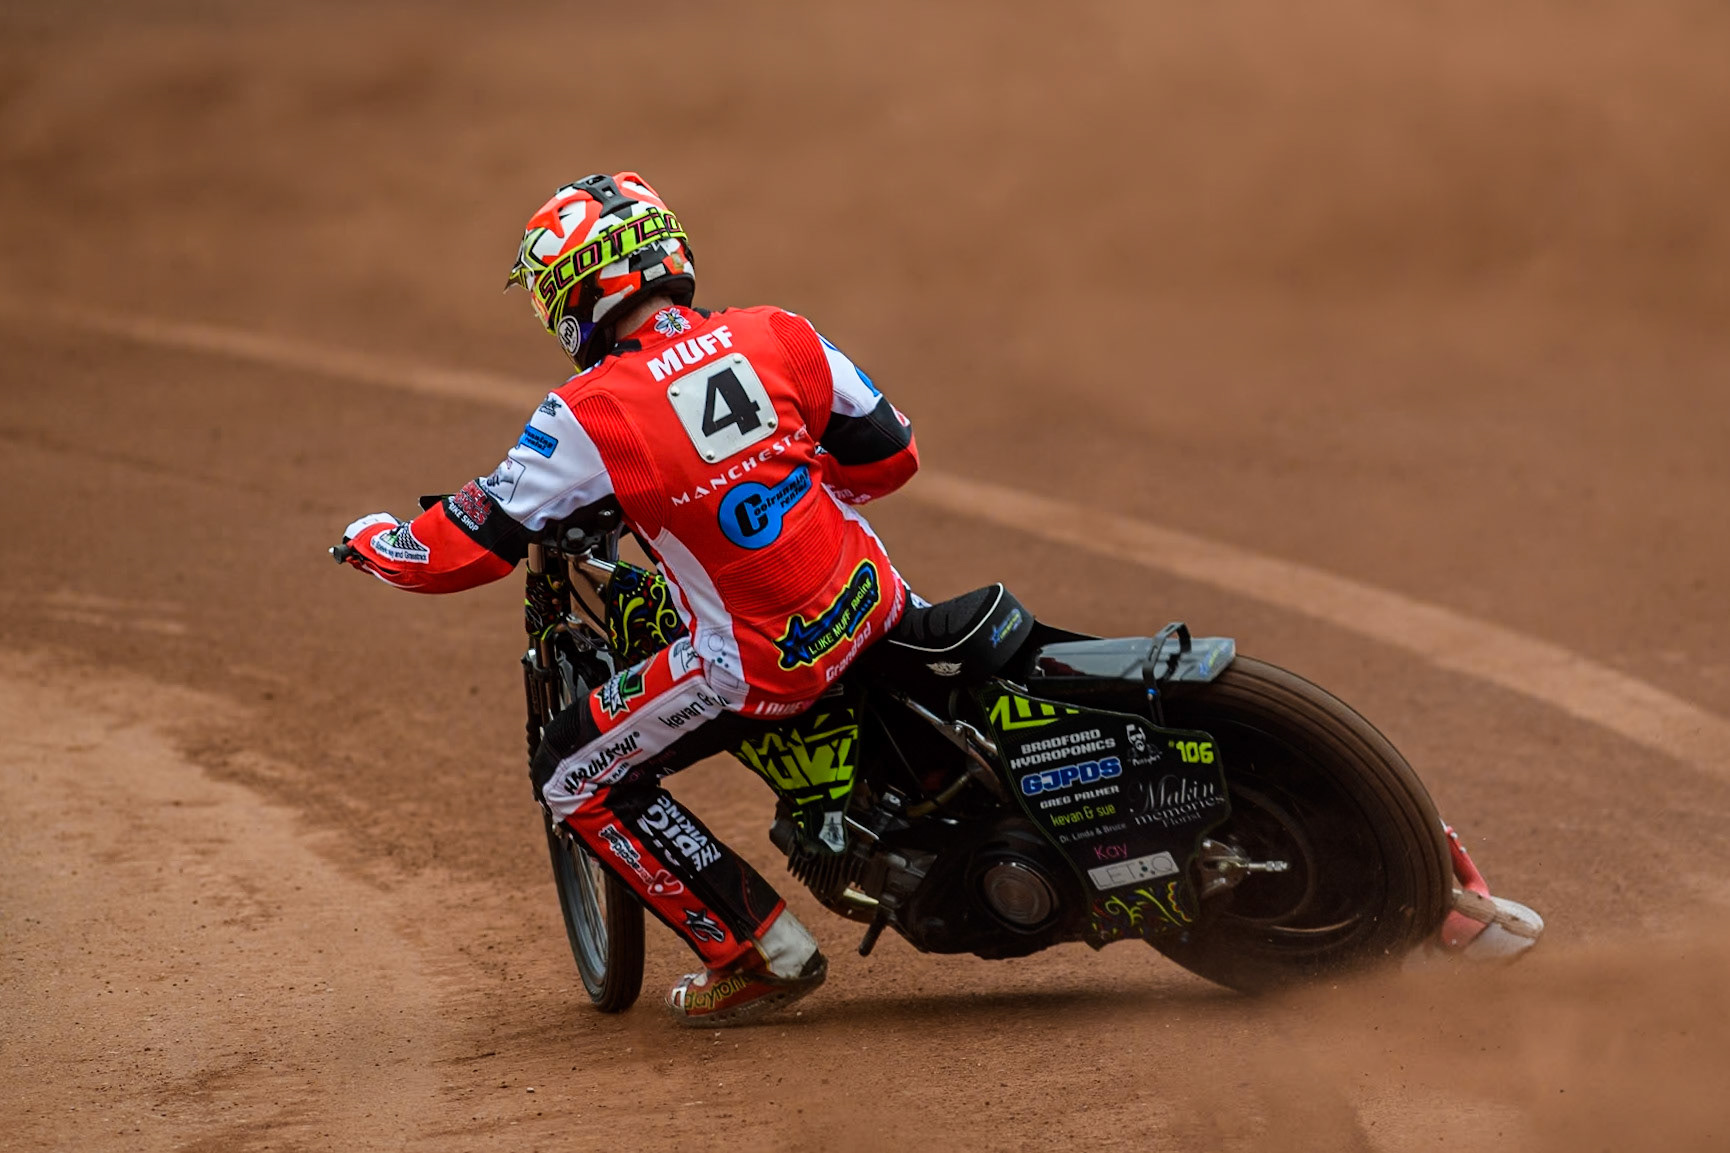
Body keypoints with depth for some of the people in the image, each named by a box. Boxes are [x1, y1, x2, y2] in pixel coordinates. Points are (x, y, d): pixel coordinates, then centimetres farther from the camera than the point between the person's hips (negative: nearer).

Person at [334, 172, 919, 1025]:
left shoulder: (591, 413, -14)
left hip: (762, 663, -6)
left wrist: (372, 540, 12)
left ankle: (761, 954, 11)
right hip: (870, 598, 6)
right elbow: (890, 455, 9)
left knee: (575, 780, 10)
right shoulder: (779, 339, -1)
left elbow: (470, 546, -8)